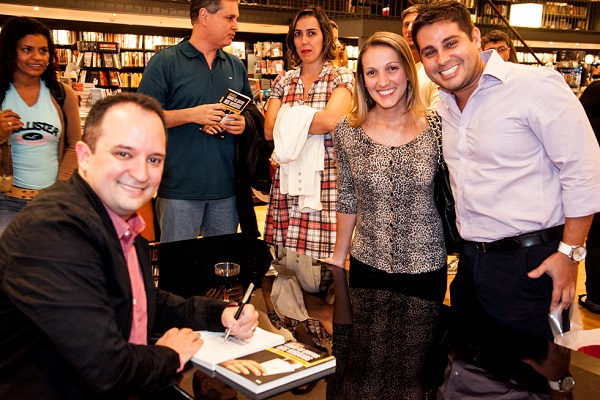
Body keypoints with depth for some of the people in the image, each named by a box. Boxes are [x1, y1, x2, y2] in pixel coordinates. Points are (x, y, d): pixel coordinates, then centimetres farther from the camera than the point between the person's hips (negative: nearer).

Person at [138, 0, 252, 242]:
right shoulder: (165, 62, -3)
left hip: (227, 187, 5)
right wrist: (191, 115, -19)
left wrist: (244, 124, -1)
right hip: (180, 188, -5)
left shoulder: (236, 66, 14)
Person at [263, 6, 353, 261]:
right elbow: (269, 131, 0)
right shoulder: (283, 81, 12)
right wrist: (314, 123, -9)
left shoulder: (341, 77, 1)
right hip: (287, 184, 4)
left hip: (325, 182, -4)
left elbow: (331, 120, -17)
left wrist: (291, 120, -5)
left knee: (322, 261, -3)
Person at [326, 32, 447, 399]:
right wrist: (339, 254, 12)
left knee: (414, 369, 15)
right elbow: (347, 199, 6)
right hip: (367, 268, 1)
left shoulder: (435, 128, -10)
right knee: (365, 369, 14)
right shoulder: (348, 131, -5)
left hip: (425, 269, -1)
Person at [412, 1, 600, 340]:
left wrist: (570, 252, -16)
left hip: (530, 265, -7)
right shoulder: (444, 106, 8)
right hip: (470, 263, 7)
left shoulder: (536, 86, -15)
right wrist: (466, 247, 16)